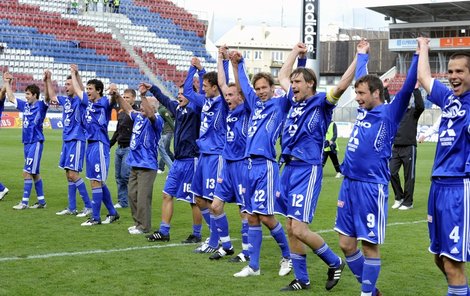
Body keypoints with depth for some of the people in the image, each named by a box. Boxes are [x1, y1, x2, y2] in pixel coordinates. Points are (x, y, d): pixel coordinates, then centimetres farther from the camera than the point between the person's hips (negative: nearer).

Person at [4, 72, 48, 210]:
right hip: (27, 142, 8)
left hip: (36, 143, -8)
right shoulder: (25, 105, 13)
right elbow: (11, 98, 23)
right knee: (34, 173, 10)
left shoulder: (41, 105, -6)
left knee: (27, 172, -9)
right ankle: (41, 201, 16)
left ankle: (25, 202, -4)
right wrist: (7, 82, 22)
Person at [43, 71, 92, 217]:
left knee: (73, 174, -12)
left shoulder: (80, 100, -10)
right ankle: (71, 208, 17)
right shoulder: (66, 100, 12)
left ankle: (88, 206, -5)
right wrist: (48, 80, 28)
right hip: (67, 140, 8)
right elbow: (51, 97, 31)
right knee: (69, 175, 10)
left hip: (77, 141, -8)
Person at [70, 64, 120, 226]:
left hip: (99, 145, -8)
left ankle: (95, 217, -1)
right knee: (98, 182, 12)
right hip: (90, 144, 8)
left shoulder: (104, 102, -6)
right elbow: (78, 90, 29)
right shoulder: (89, 102, 15)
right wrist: (74, 73, 35)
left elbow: (112, 101, -27)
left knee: (96, 181, -6)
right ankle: (112, 213, 21)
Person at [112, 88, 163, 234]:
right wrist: (117, 96, 18)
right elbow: (128, 109, 28)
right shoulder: (138, 117, 12)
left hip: (147, 165, -9)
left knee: (143, 197, -6)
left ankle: (144, 226, 2)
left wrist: (143, 96, -41)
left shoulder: (156, 120, -11)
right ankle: (137, 222, 24)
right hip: (134, 164, 9)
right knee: (132, 195, 13)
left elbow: (150, 115, -33)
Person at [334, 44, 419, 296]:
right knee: (347, 244, 9)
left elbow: (408, 87, -15)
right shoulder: (363, 111, 14)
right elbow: (361, 79, 30)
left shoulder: (390, 113, -4)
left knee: (369, 244, 0)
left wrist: (418, 53, -14)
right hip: (349, 184, 7)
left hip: (371, 187, -7)